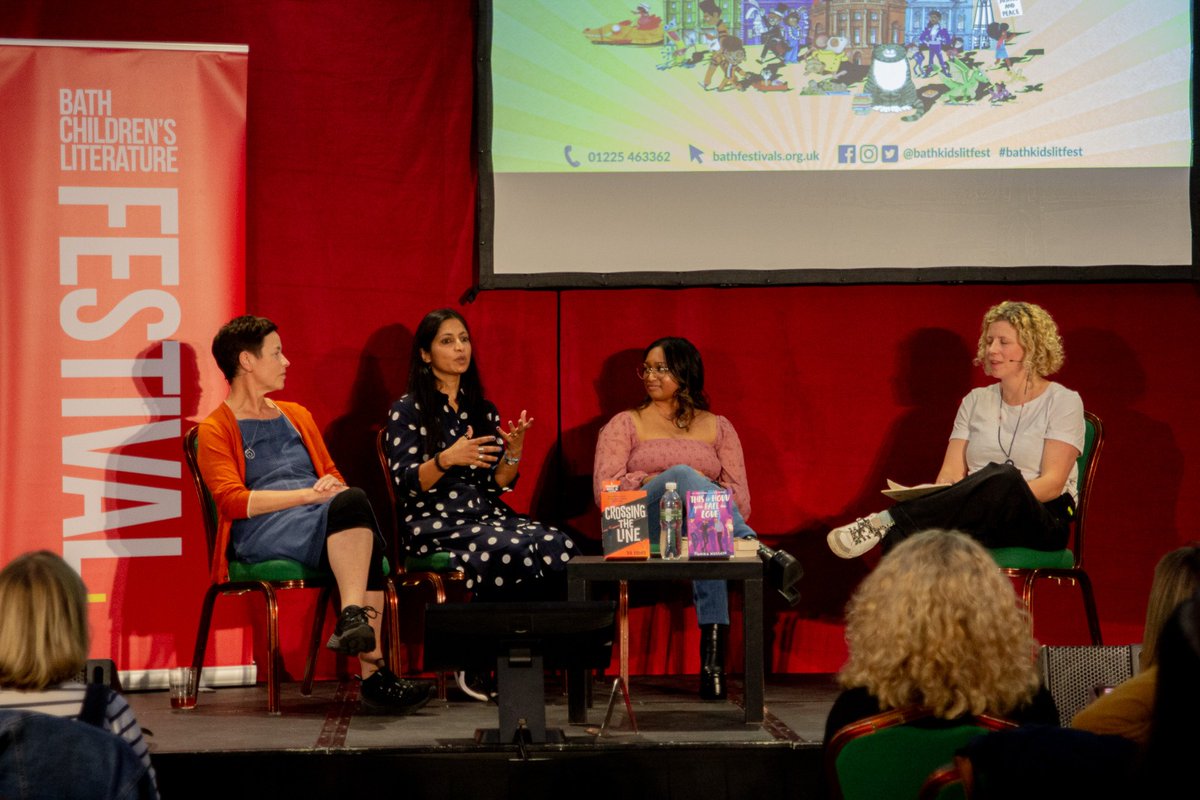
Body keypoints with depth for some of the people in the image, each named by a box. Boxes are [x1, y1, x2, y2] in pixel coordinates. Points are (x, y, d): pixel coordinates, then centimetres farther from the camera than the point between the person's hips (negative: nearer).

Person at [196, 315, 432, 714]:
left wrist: (335, 493, 0)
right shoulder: (215, 430, 8)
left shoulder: (297, 416, 29)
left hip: (324, 529, 6)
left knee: (366, 544, -33)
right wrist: (309, 494, -17)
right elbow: (232, 501, -6)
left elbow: (332, 477, 27)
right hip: (263, 533, -6)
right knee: (351, 502, -35)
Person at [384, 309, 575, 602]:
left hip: (487, 515, 5)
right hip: (435, 521, -5)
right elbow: (404, 484, -7)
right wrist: (446, 459, -25)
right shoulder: (406, 410, 3)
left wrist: (514, 452, -8)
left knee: (561, 548, -27)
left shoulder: (484, 410, 17)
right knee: (516, 552, -35)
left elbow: (498, 484, 12)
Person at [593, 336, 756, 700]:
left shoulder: (717, 427, 22)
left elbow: (741, 500, 12)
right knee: (682, 474, -34)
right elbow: (605, 490, 1)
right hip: (641, 528, -1)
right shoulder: (625, 424, 18)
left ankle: (713, 649, -47)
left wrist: (710, 491, -10)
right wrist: (670, 481, -8)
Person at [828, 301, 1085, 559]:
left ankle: (890, 522, -41)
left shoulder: (1063, 402, 3)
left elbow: (1052, 483, -8)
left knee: (1002, 478, -40)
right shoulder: (975, 401, 18)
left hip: (1042, 522, -3)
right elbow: (952, 472, 10)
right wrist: (939, 498, -15)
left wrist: (996, 499, -25)